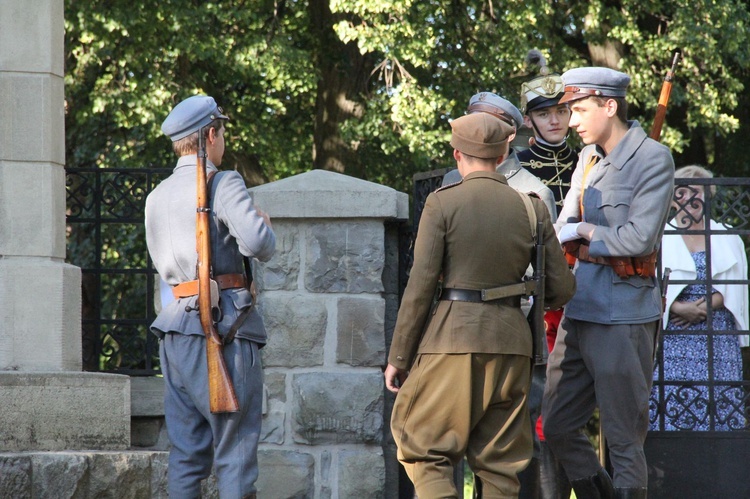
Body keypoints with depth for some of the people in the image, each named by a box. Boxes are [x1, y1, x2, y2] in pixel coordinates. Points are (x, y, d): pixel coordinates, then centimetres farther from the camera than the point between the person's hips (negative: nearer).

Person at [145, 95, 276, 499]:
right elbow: (257, 243, -19)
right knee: (235, 450, -5)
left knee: (186, 451, 8)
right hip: (223, 324, -7)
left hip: (176, 322, 7)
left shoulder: (157, 196, 16)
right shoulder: (223, 184, -7)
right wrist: (264, 224, 3)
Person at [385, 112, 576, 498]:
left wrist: (398, 357, -1)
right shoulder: (531, 208, 6)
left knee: (424, 450, 6)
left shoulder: (442, 203, -4)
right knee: (500, 464, 11)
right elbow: (562, 287, 8)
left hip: (453, 337, -4)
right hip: (511, 342, 4)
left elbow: (420, 285, -7)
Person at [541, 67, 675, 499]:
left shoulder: (652, 159, -9)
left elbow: (639, 238, -17)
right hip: (579, 312, 8)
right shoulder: (589, 157, 14)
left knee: (624, 437, -2)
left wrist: (585, 231, -5)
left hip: (623, 314, -8)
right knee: (558, 426, 13)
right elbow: (563, 229, 15)